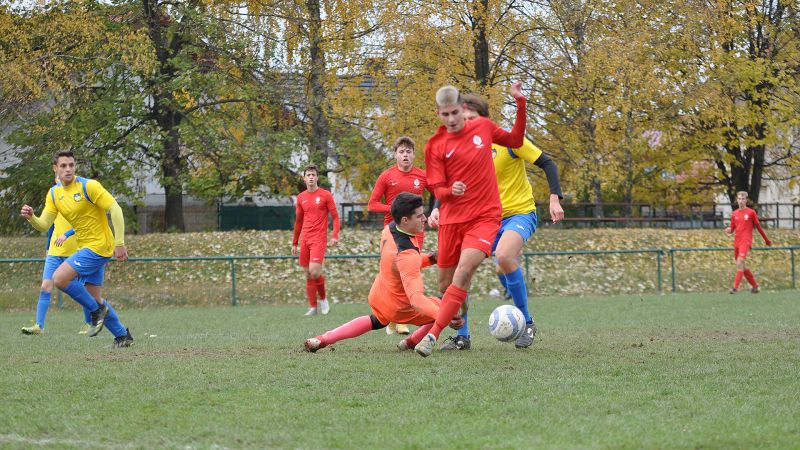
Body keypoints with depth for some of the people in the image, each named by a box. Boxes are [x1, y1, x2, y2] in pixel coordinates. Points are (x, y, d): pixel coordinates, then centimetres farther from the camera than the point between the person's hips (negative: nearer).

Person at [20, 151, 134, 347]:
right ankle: (122, 336, 21)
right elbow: (44, 225, 3)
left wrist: (119, 243, -20)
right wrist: (31, 217, -20)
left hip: (99, 245, -8)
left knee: (59, 278, -18)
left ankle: (97, 310, -2)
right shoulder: (54, 194, 7)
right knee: (93, 296, 10)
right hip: (86, 248, 8)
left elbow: (115, 209, -16)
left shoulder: (88, 186, -14)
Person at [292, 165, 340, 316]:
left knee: (314, 272, -18)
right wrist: (294, 243, 18)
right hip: (305, 240, 5)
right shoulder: (301, 198, 12)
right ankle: (312, 307, 11)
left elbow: (335, 217, -1)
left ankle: (323, 299, 5)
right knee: (308, 275, 4)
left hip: (319, 239, -5)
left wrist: (335, 236, -14)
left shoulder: (325, 195, -2)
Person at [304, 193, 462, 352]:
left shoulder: (388, 229, -12)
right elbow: (415, 298, -45)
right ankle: (411, 342, 8)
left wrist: (429, 259, -7)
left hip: (377, 296, 8)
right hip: (398, 308, -8)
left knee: (376, 322, 38)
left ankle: (323, 339, 30)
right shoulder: (408, 256, -38)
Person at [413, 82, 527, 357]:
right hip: (452, 219, 1)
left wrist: (520, 104, 10)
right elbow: (437, 190, -1)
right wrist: (451, 191, -24)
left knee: (464, 271, -22)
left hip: (485, 217, -1)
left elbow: (515, 141, 20)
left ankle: (433, 334, -26)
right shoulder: (435, 146, -1)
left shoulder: (483, 127, 4)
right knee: (446, 283, 5)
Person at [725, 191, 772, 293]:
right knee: (742, 266, 10)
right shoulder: (734, 214, 13)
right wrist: (729, 230, -8)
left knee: (739, 263, -21)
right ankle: (755, 286, 24)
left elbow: (758, 227, 7)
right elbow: (732, 229, 17)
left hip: (746, 241, -6)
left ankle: (735, 288, -26)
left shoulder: (751, 212, 0)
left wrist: (767, 240, 13)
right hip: (736, 242, 6)